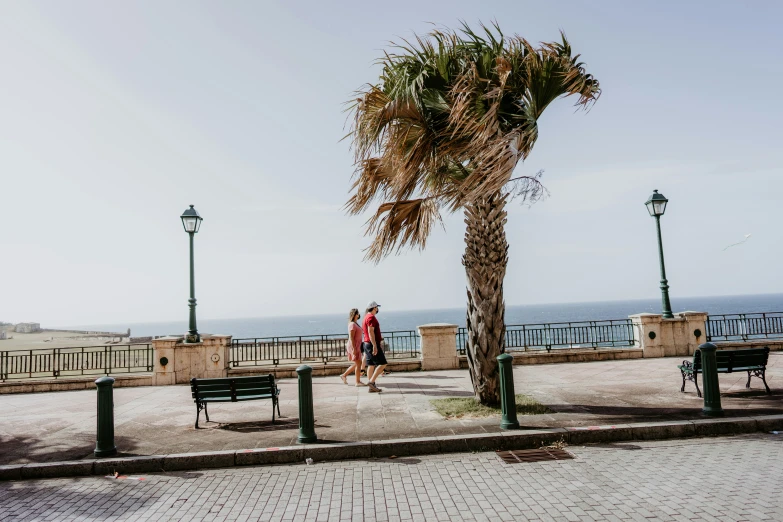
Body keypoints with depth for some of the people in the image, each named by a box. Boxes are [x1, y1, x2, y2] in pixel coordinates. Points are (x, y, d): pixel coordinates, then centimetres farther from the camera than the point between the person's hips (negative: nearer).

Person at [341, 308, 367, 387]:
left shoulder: (355, 324, 15)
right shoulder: (352, 324, -15)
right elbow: (351, 338, -21)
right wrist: (354, 349, -24)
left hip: (357, 346, 10)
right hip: (354, 346, -10)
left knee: (357, 364, 16)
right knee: (358, 364, -4)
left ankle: (344, 375, 24)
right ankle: (358, 382, 4)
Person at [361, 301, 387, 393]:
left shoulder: (366, 317, 18)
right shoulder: (371, 317, -14)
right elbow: (371, 332, -22)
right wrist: (375, 346, -25)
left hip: (367, 344, 10)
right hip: (372, 344, -10)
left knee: (371, 365, 8)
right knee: (382, 363, -8)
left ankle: (372, 387, 8)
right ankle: (371, 382, -13)